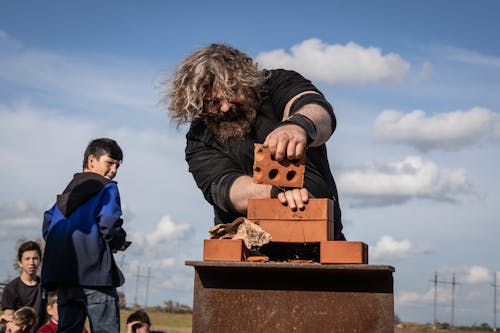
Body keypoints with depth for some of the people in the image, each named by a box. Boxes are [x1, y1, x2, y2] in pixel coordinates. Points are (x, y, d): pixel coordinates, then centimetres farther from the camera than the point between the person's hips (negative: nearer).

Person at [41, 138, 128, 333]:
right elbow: (109, 223, -14)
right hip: (94, 272, -7)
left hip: (62, 273, 7)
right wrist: (117, 243, 5)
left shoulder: (67, 191, 23)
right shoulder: (107, 188, 0)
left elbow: (47, 224, 18)